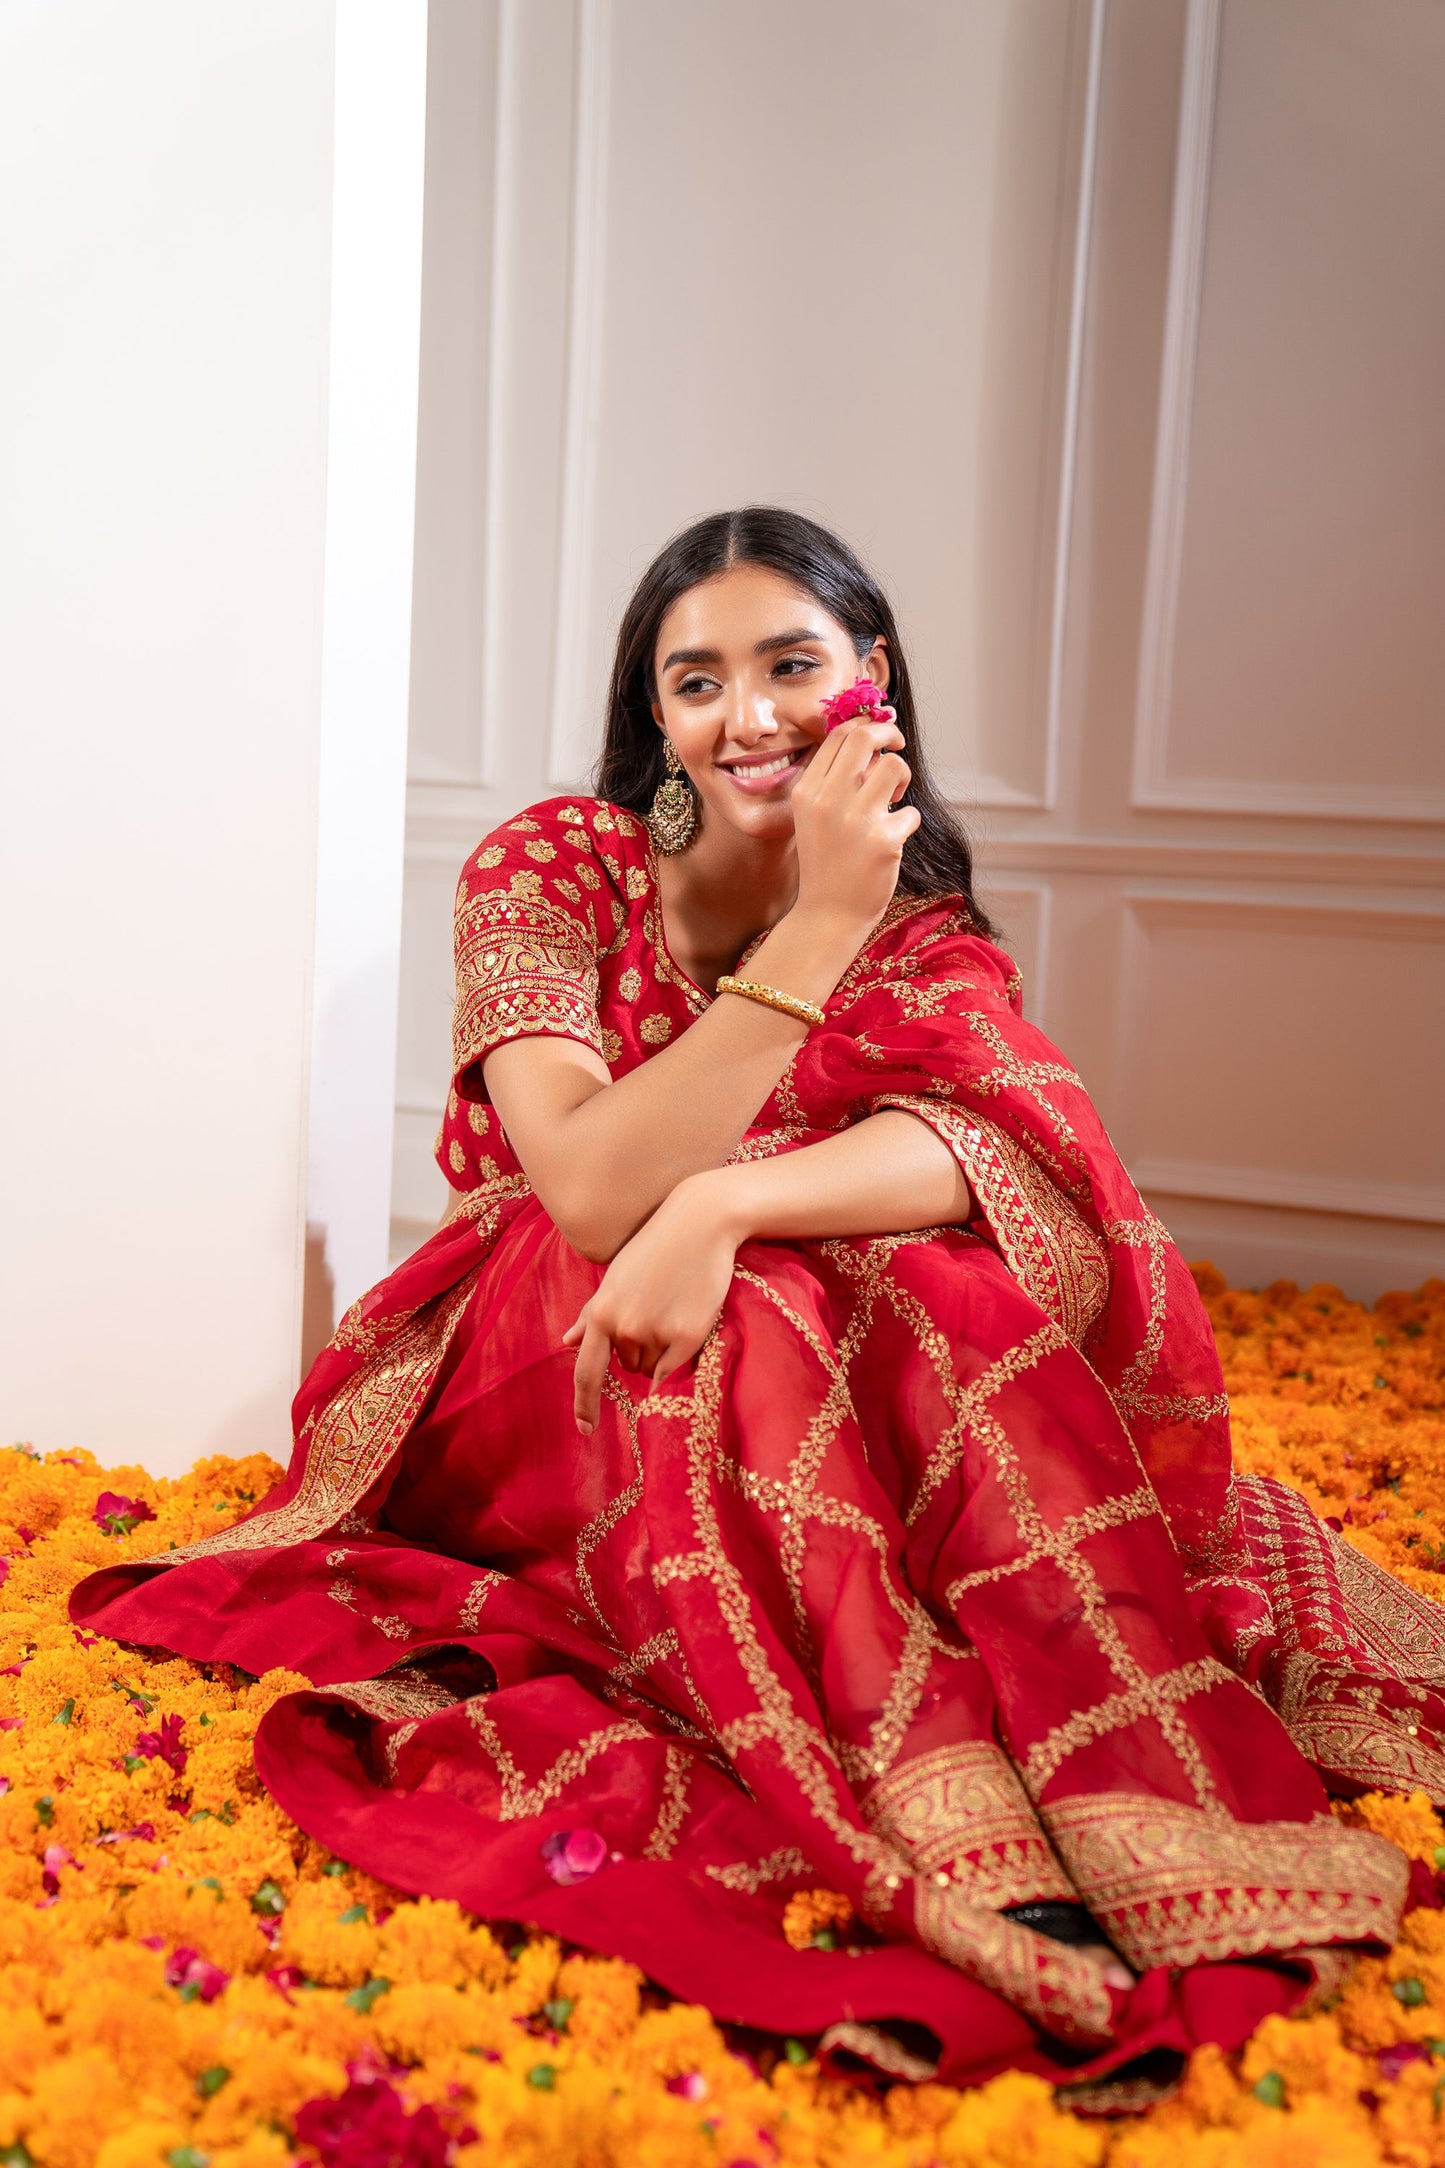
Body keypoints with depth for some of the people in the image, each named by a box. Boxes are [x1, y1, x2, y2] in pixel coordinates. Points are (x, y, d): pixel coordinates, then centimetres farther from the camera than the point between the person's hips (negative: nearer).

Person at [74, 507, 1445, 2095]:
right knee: (754, 1319, -34)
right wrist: (816, 928, -30)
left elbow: (981, 1137, -24)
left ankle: (1137, 1842, -36)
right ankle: (969, 1865, -42)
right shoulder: (548, 870, -11)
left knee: (943, 1279, -29)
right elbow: (590, 1192, -26)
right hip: (532, 1394, -2)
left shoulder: (923, 921, -2)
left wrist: (718, 1208, -42)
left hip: (795, 1414, 2)